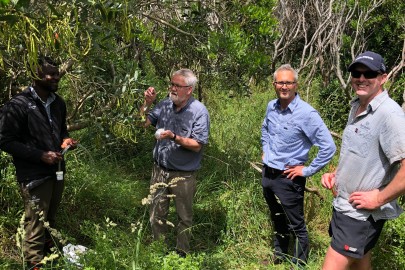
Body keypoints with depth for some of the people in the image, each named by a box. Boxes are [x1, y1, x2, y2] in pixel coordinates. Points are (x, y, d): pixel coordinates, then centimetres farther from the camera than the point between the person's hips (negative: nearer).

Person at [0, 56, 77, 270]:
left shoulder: (58, 102, 7)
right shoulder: (18, 105, -15)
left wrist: (65, 140, -2)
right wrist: (40, 155, -19)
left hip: (56, 171, 6)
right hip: (34, 176, -6)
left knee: (50, 220, 18)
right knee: (36, 225, 2)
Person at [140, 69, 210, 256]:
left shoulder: (199, 111, -15)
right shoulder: (165, 105, -1)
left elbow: (197, 146, -18)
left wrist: (174, 137, -31)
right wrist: (147, 103, -11)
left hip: (183, 175, -4)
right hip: (160, 170, 5)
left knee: (184, 217, 14)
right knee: (157, 213, 17)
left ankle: (182, 253, 34)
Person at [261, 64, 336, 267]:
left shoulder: (306, 113, -20)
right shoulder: (271, 106, 1)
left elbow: (328, 146, -21)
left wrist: (308, 170, -17)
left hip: (288, 179, -7)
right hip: (267, 174, 7)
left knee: (296, 227, 6)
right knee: (277, 221, 25)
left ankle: (299, 265, 23)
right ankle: (279, 258, 45)